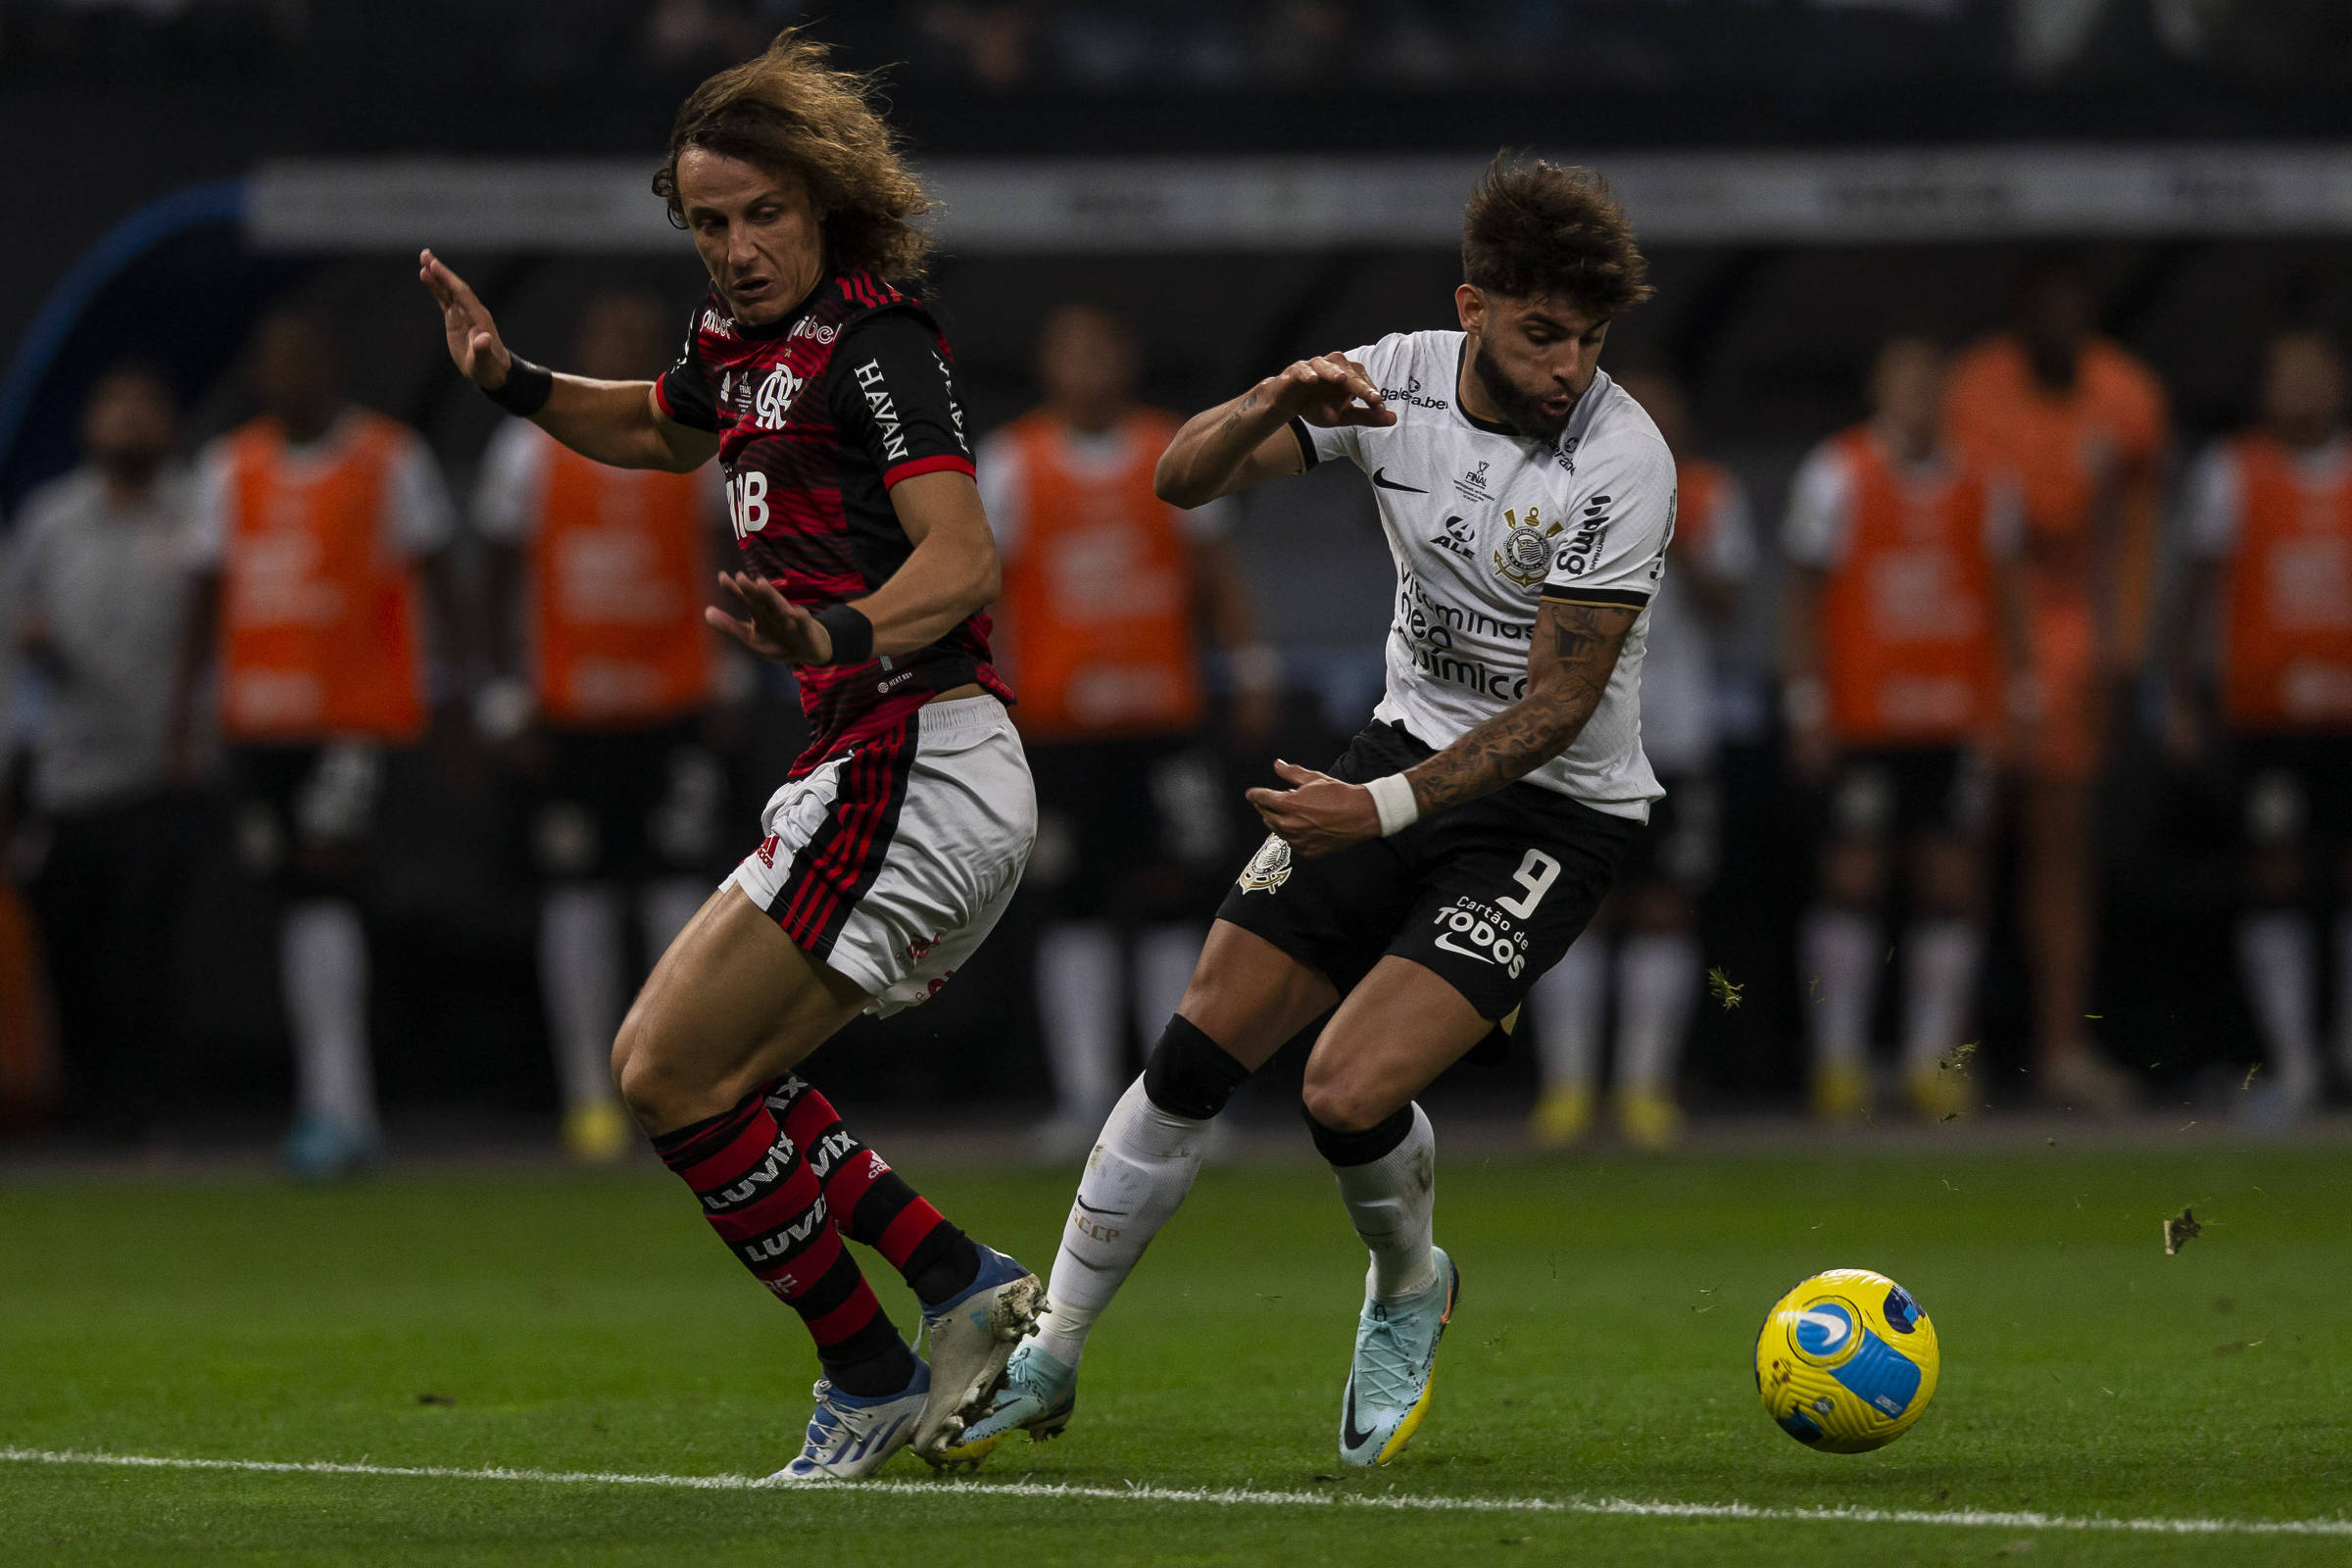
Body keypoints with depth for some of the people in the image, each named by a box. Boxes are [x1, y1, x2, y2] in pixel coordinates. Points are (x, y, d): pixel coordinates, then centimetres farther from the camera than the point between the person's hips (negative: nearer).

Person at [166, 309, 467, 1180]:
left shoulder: (389, 459, 0)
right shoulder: (231, 467, 12)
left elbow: (433, 578, 3)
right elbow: (210, 593, 16)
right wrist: (184, 695, 10)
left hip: (356, 715, -5)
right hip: (261, 719, 5)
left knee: (325, 885, -17)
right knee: (297, 895, 8)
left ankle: (338, 1103, -19)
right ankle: (330, 1099, 17)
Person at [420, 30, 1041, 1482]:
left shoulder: (875, 343, -13)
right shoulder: (748, 339, 14)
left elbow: (963, 556, -26)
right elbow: (663, 429, 37)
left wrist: (842, 635, -44)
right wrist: (514, 382, 21)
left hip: (908, 765, -10)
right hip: (886, 775, 10)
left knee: (665, 1070, -8)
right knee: (714, 1079, 16)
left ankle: (871, 1380, -2)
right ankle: (968, 1288, 11)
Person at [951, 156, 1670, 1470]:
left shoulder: (1622, 462, -22)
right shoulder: (1402, 378, -8)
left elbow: (1554, 712, -21)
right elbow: (1184, 478, -7)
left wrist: (1386, 809, -27)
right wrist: (1271, 407, -28)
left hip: (1553, 809, -5)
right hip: (1412, 745, 5)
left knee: (1350, 1093, -20)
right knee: (1200, 1052, 0)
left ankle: (1410, 1291, 14)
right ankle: (1049, 1361, 14)